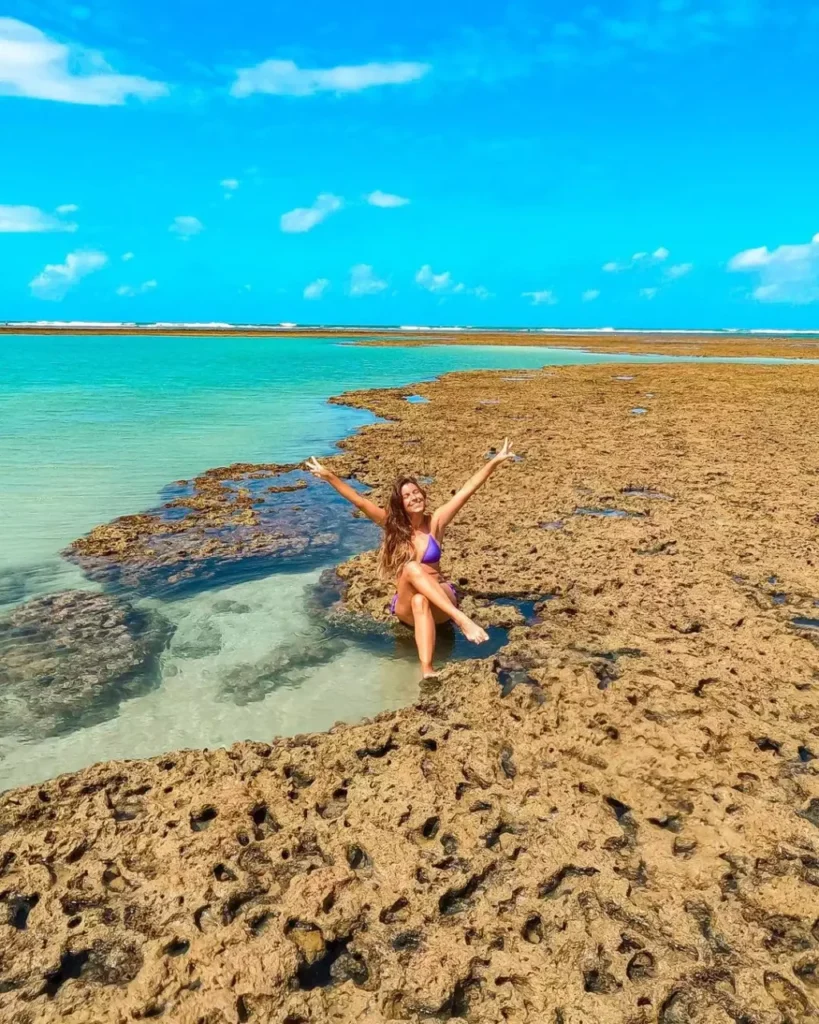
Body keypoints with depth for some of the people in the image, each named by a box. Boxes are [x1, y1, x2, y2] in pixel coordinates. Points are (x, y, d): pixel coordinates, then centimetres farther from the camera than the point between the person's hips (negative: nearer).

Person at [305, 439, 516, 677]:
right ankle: (461, 618, -45)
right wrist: (329, 476, -10)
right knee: (411, 568, -31)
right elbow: (359, 500, -4)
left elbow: (467, 490, -5)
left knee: (421, 600, -37)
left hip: (440, 604, 0)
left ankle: (427, 670, -55)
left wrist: (495, 462, -10)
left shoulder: (435, 522, 1)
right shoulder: (393, 524, 3)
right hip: (407, 607, 1)